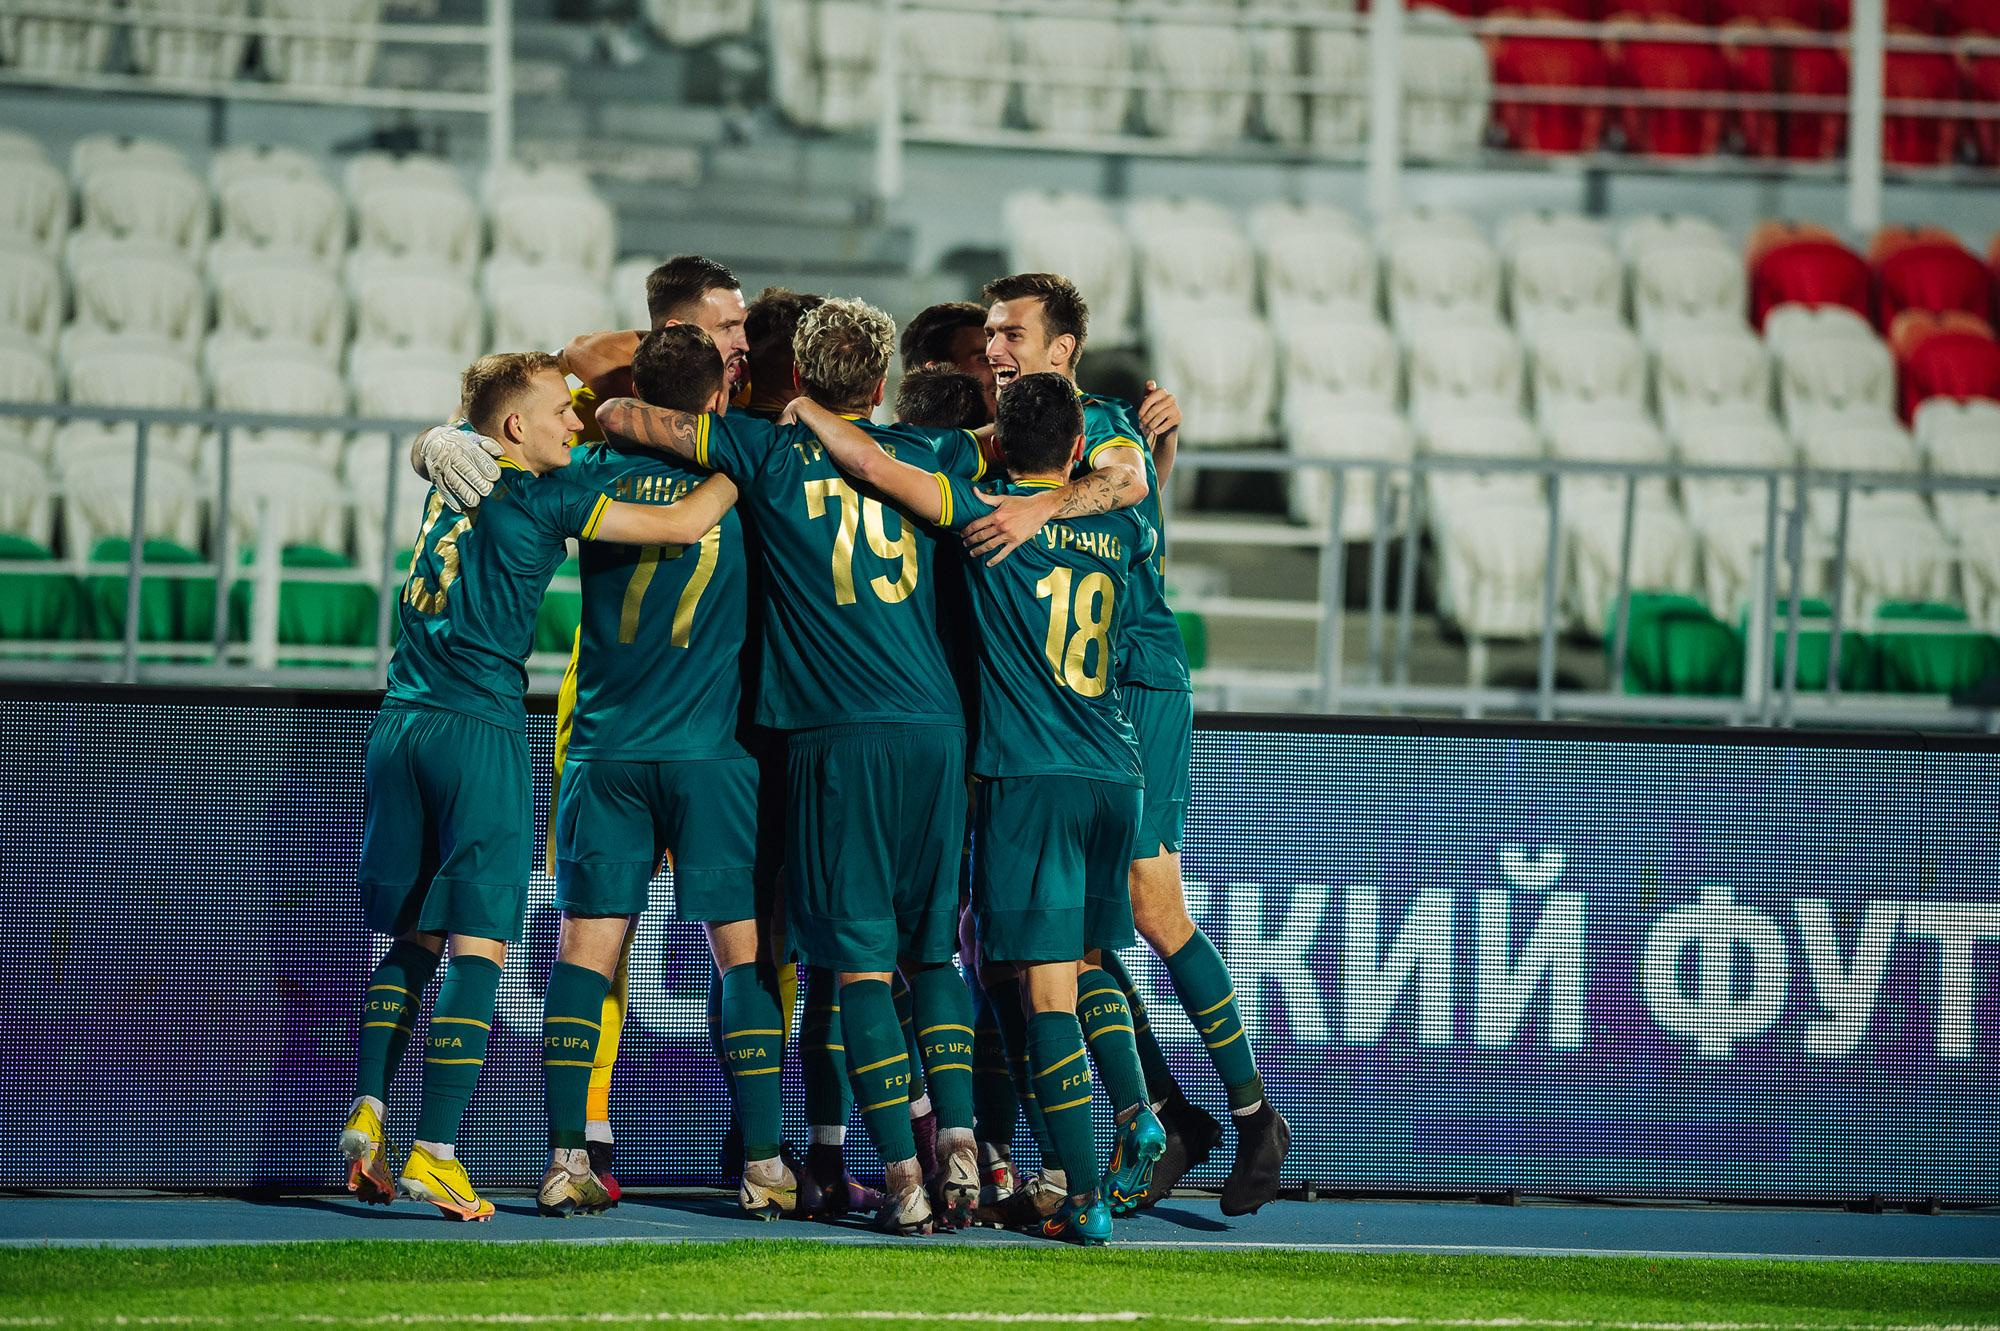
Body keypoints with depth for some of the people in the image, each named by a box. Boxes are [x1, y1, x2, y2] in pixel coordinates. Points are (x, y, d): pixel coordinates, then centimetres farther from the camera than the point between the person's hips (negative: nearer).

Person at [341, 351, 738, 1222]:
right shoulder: (541, 497, -6)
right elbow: (683, 525, -11)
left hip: (402, 724, 7)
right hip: (480, 733, -7)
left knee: (411, 939, 15)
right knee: (477, 945, -5)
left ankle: (367, 1110, 1)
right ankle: (436, 1151, -13)